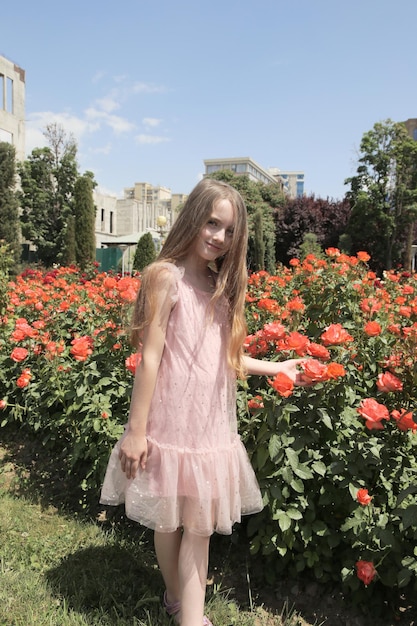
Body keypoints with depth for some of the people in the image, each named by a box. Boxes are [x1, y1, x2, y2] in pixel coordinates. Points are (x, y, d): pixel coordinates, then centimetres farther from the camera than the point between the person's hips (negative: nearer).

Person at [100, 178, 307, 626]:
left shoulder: (222, 284, 10)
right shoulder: (166, 275, -10)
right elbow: (150, 357, -12)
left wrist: (276, 368, 15)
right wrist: (136, 430, -11)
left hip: (211, 425, 5)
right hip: (172, 421, -5)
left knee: (200, 525, 8)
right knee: (168, 520, 14)